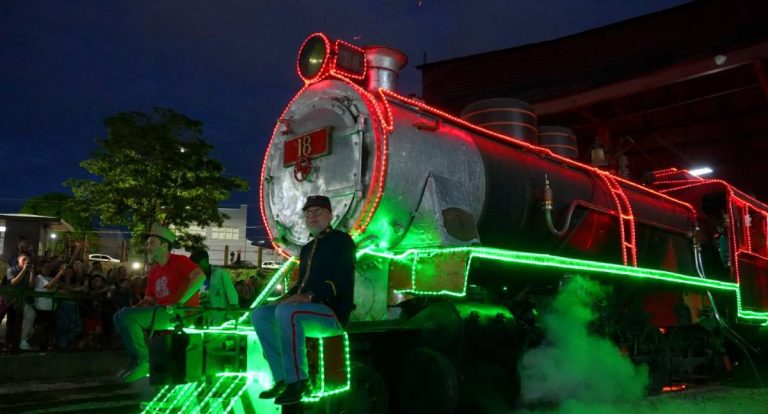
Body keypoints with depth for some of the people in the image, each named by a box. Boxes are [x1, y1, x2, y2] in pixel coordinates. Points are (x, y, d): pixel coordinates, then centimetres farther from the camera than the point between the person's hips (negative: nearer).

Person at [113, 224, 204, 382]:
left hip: (181, 314, -9)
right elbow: (149, 299, 19)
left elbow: (199, 276, -23)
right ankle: (137, 359, 5)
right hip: (161, 311, 9)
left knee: (126, 317, -18)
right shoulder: (153, 271, 18)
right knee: (121, 315, 9)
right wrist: (134, 309, -2)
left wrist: (179, 302, -23)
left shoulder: (179, 261, -6)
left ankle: (142, 361, -8)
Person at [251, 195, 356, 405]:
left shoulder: (341, 240, -4)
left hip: (333, 311, -9)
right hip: (308, 310, 9)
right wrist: (289, 295, 3)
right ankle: (283, 378, -5)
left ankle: (297, 380, -24)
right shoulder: (307, 248, 22)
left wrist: (310, 297, -26)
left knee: (286, 312, -33)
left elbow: (342, 280, -18)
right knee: (260, 315, -2)